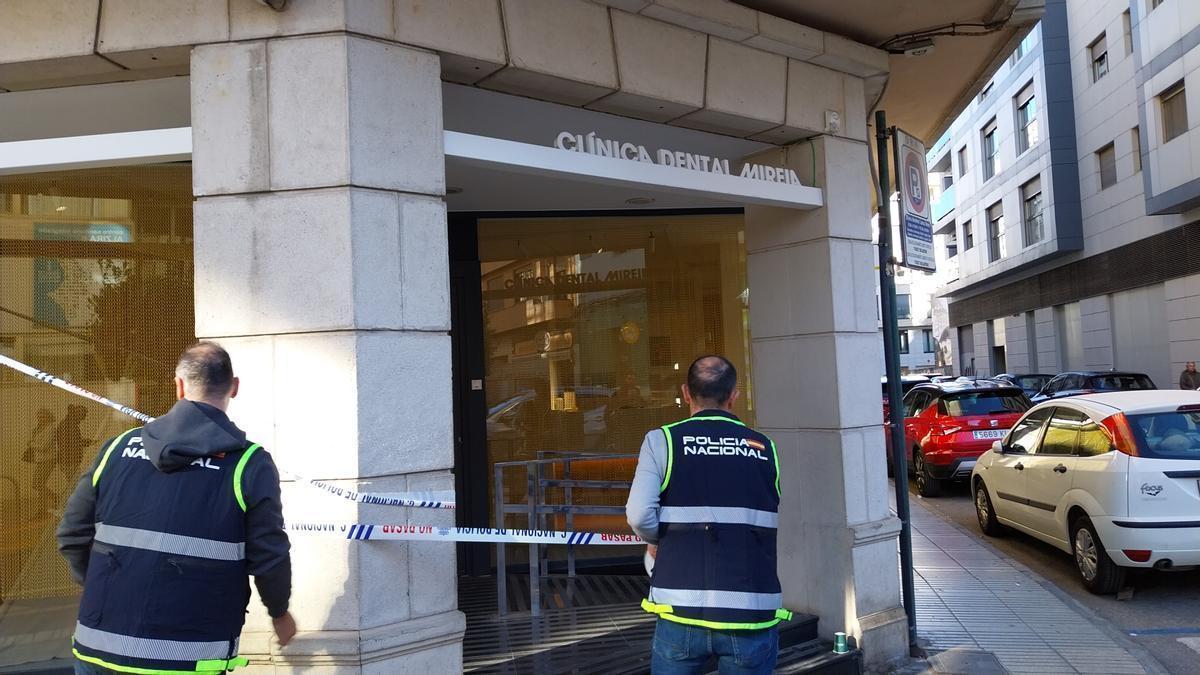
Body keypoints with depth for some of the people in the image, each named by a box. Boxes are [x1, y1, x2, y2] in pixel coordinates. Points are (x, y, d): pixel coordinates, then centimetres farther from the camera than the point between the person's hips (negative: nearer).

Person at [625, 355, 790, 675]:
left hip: (682, 612, -1)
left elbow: (639, 515, -12)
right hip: (753, 616, 1)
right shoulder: (765, 449, 6)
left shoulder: (662, 440, -1)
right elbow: (767, 524, 3)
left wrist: (656, 542, 8)